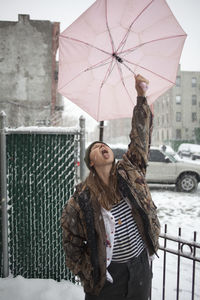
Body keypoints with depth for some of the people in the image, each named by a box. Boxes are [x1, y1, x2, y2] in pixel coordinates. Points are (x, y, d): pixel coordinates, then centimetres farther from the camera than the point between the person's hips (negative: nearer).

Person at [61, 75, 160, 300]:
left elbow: (141, 135, -7)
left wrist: (141, 96, -11)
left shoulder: (130, 171, -5)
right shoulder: (82, 197, -12)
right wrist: (85, 273, 1)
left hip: (141, 266, 3)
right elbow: (71, 239, -2)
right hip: (107, 273, -3)